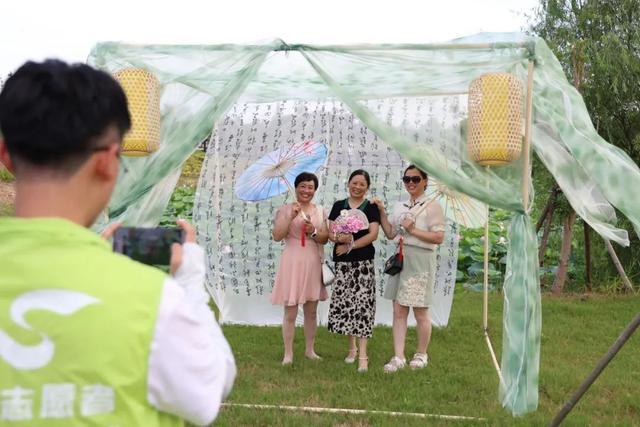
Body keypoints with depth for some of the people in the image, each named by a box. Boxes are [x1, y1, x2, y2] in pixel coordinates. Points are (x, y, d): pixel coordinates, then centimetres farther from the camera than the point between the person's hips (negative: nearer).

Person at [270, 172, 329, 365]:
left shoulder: (320, 211, 10)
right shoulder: (285, 209, -1)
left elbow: (325, 238, 7)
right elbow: (277, 236, -10)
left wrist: (314, 232, -12)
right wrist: (291, 216, -19)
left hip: (313, 264, 4)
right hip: (292, 263, -4)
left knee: (311, 311, 12)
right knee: (290, 312, -1)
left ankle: (310, 349, 24)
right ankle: (288, 353, 7)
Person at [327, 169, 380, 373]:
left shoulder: (371, 208, 3)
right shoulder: (338, 206, 11)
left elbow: (373, 235, -7)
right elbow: (330, 233, 7)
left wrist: (350, 245, -13)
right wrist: (339, 238, -15)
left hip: (363, 262, -3)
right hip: (342, 262, 3)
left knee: (362, 303, -8)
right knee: (343, 303, 2)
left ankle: (363, 354, -8)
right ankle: (352, 347, 21)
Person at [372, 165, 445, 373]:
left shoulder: (432, 206, -4)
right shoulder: (399, 206, 13)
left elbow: (439, 237, -11)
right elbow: (390, 233, 11)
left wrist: (413, 230, -15)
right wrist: (382, 212, 3)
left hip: (420, 261, -5)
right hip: (400, 260, 6)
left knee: (420, 311, 5)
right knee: (398, 311, 3)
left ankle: (421, 355, 21)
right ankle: (398, 357, 7)